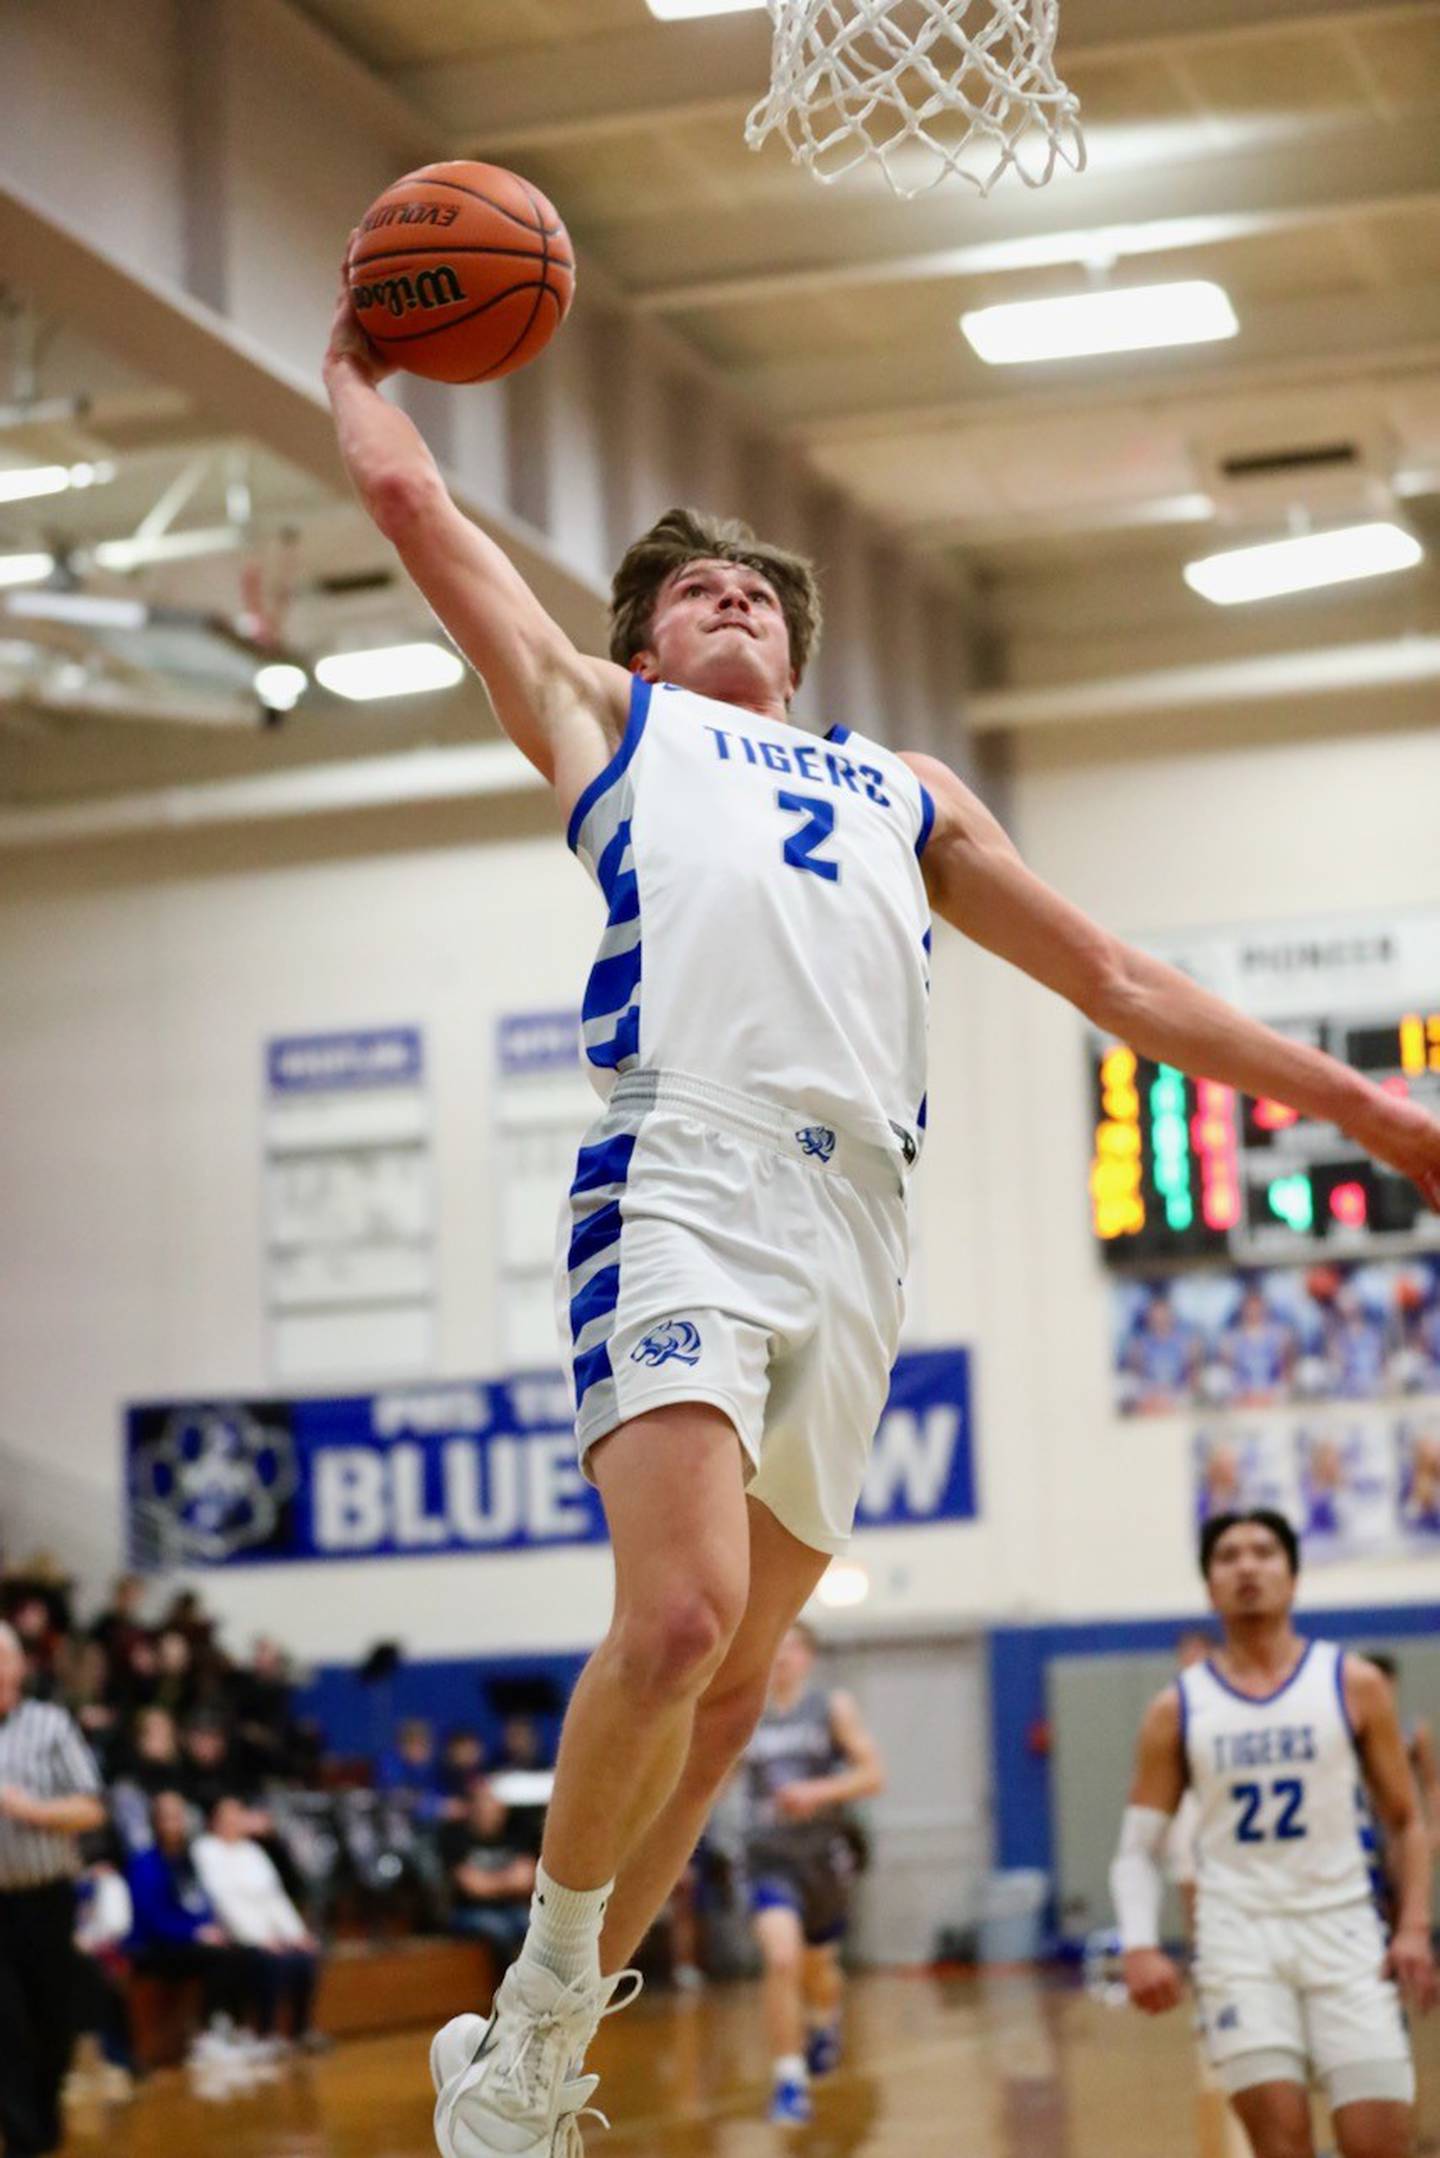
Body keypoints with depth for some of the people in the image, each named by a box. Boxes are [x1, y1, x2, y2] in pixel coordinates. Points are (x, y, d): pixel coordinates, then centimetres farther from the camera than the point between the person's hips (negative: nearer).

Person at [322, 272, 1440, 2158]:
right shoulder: (604, 717, 24)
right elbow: (410, 498, 23)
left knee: (734, 1678, 3)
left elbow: (1113, 977, 30)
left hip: (860, 1218, 4)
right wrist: (358, 366, 40)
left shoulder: (903, 787, 33)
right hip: (685, 1173, -4)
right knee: (679, 1614, -23)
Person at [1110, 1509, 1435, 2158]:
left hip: (1343, 1930, 0)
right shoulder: (1177, 1710, 5)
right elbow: (1137, 1849, 7)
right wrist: (1140, 1947, -10)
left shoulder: (1354, 1685, 5)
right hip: (1240, 1935, 0)